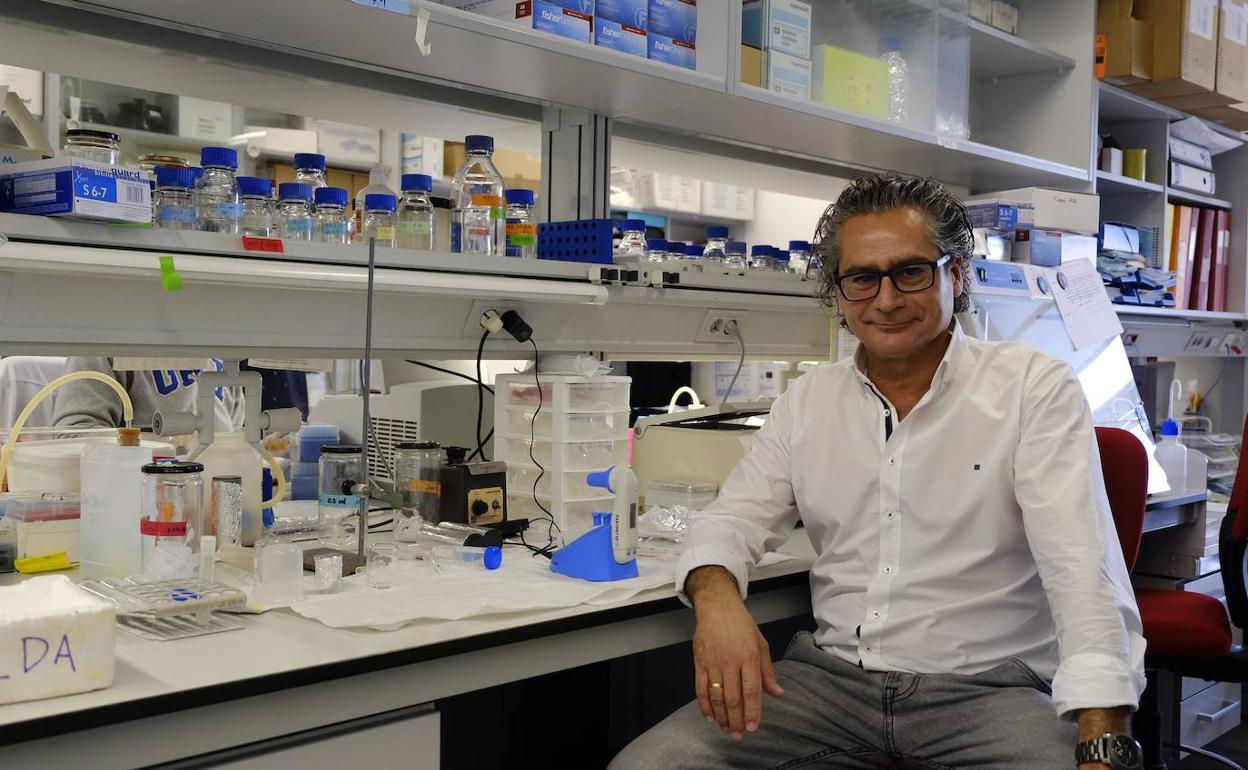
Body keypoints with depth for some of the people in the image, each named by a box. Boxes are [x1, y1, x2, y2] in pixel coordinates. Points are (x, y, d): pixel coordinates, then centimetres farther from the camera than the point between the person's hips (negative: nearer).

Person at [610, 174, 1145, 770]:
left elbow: (1084, 570, -12)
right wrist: (715, 593, -14)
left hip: (988, 690, -3)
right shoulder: (807, 401, 11)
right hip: (831, 677, 3)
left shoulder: (1035, 389, -3)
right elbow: (735, 518, 11)